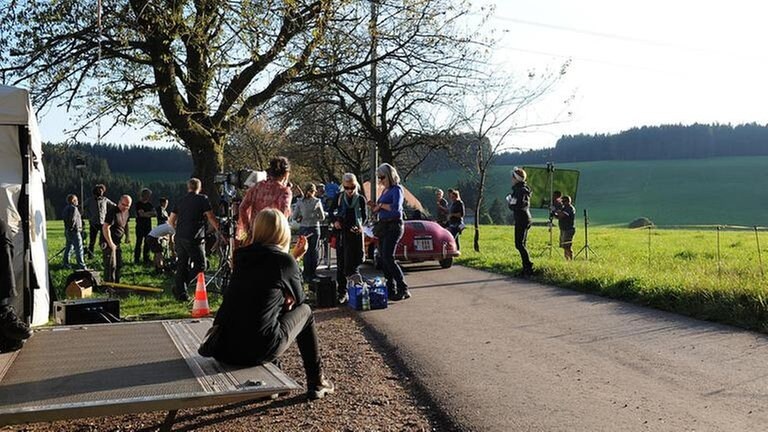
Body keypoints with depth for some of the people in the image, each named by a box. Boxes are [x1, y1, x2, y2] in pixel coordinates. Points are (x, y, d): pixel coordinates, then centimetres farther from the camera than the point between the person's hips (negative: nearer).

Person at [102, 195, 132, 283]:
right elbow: (105, 228, -24)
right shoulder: (112, 211, -19)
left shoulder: (126, 213, 8)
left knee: (119, 265, 16)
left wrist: (127, 236, 14)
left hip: (117, 243, 9)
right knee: (111, 265, -10)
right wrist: (110, 243, -26)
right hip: (108, 242, -9)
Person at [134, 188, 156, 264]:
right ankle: (136, 259, 0)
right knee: (139, 242, -5)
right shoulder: (138, 204, -4)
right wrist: (150, 213, -4)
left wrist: (146, 214, -12)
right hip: (140, 226, -6)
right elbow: (142, 214, -14)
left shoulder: (149, 204, 13)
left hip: (148, 226, 6)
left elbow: (155, 214, 4)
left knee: (147, 242, 6)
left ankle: (146, 259, 12)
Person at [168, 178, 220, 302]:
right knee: (200, 266, 3)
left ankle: (181, 293, 13)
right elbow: (211, 218, -6)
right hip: (194, 239, -6)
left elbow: (170, 221, 17)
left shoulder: (181, 201, 15)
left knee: (181, 266, 13)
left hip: (179, 238, 6)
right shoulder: (202, 199, -1)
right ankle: (178, 287, -8)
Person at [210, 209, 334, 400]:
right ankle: (316, 382, 27)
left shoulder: (242, 255, 10)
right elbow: (298, 299, 11)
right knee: (304, 311, 19)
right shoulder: (284, 260, -5)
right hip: (257, 351, -6)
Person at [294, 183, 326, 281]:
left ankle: (307, 275, 8)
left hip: (303, 229, 1)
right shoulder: (317, 201, -7)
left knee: (306, 251, 7)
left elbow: (295, 217, -1)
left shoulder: (299, 202, -3)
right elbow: (322, 217, -3)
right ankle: (313, 273, 15)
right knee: (314, 250, 10)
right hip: (314, 228, -1)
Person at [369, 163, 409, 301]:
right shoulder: (385, 190, 17)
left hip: (393, 226, -9)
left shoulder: (396, 189, -9)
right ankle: (391, 289, 14)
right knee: (383, 259, 8)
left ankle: (403, 289, -13)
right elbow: (379, 211, 23)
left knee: (388, 258, -16)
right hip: (383, 226, 9)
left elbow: (396, 208, -24)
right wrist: (374, 206, 3)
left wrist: (381, 205, -12)